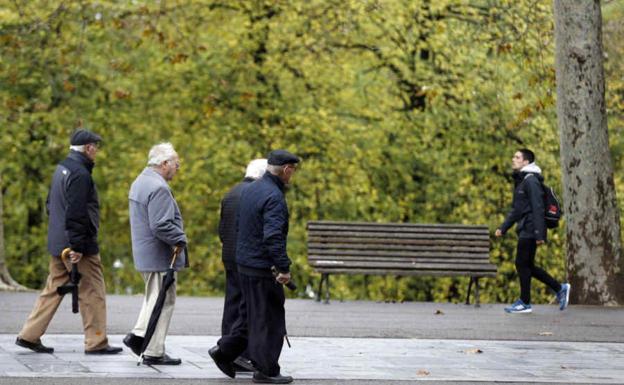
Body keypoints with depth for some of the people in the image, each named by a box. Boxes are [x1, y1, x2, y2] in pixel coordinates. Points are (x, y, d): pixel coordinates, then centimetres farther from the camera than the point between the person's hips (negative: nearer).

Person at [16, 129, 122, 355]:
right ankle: (96, 343, 3)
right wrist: (77, 247, -22)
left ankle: (29, 336, 14)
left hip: (57, 243, 9)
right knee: (92, 293, -1)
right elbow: (76, 214, -23)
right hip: (80, 246, -9)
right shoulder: (80, 173, -18)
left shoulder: (62, 169, 13)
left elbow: (50, 204, 22)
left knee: (53, 289, 14)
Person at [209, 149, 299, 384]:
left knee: (250, 313, 20)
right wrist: (284, 268, -24)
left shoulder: (250, 190, 11)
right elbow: (273, 237, -28)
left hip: (244, 263, 9)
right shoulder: (274, 197, -19)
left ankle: (224, 351, 20)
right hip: (262, 268, -9)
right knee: (268, 318, 0)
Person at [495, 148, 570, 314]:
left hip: (530, 231, -10)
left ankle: (525, 303, 3)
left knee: (522, 264, -5)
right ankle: (560, 289, 18)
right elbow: (516, 209, 24)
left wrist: (539, 234, -23)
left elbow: (537, 208, -18)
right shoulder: (520, 181, 18)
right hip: (524, 230, 10)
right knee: (527, 266, 11)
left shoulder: (531, 181, -12)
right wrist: (503, 228, 18)